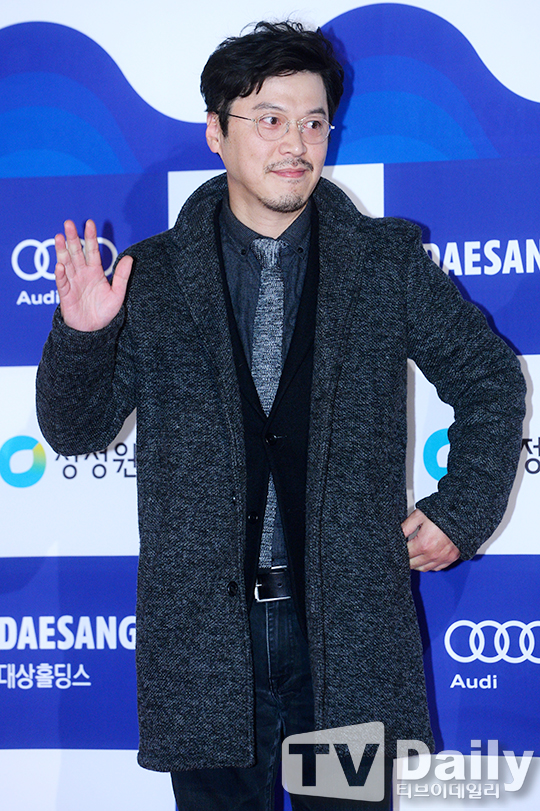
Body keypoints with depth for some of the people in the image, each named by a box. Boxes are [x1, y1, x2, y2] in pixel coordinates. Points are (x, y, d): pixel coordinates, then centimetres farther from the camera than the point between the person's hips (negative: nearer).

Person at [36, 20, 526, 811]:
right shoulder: (153, 277, 3)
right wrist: (82, 334, -12)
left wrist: (461, 511, 5)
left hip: (350, 627, 1)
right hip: (204, 630, 0)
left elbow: (488, 379, 14)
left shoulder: (388, 263, 4)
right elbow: (76, 430, 6)